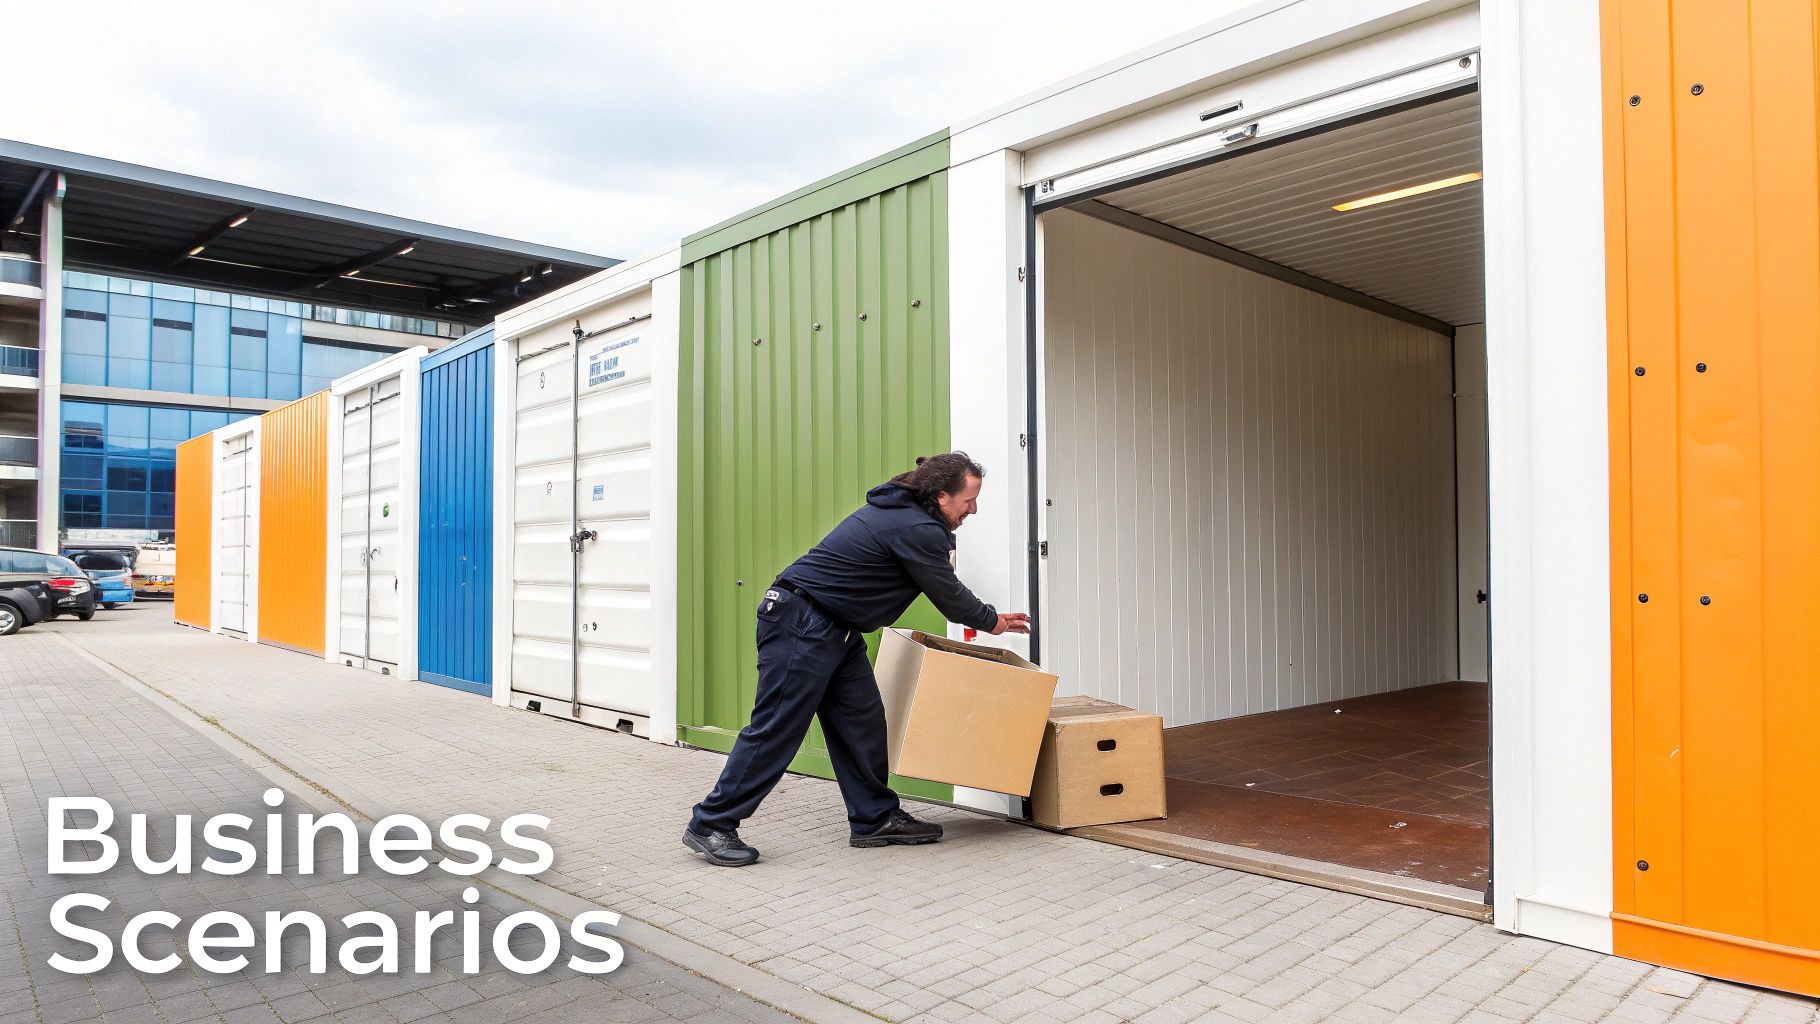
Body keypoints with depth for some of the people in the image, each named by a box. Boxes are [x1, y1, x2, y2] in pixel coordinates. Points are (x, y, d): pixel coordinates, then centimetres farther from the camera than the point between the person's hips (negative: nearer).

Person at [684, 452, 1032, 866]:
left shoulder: (902, 512, 13)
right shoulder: (918, 530, -19)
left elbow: (943, 590, 23)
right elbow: (949, 597, -7)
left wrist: (988, 616, 24)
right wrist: (992, 621, 11)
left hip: (836, 629, 11)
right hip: (801, 624, -11)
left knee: (861, 720, 10)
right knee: (777, 727, -6)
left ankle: (875, 819, 19)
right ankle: (710, 825, 3)